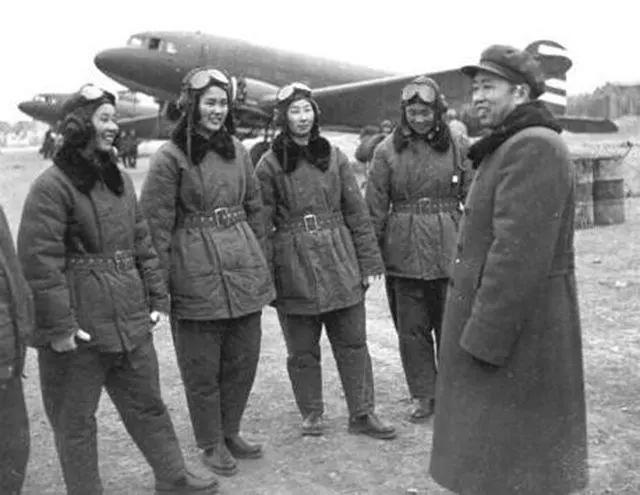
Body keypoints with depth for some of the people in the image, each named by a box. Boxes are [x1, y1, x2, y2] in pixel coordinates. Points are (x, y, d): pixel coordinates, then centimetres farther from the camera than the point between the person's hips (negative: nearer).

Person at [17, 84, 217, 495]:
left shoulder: (120, 180, 10)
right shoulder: (52, 186, -14)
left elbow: (142, 244, 14)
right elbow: (39, 260, -18)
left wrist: (157, 298, 9)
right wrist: (58, 325, -19)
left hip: (130, 322, 7)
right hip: (78, 329, -7)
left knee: (148, 404, 19)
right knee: (75, 419, 9)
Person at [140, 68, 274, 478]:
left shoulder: (237, 150, 8)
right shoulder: (171, 156, -7)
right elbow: (156, 222, -8)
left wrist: (261, 259, 13)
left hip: (244, 269, 5)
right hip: (196, 274, -5)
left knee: (244, 358, 13)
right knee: (202, 366, 7)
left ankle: (230, 431, 32)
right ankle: (211, 443, 25)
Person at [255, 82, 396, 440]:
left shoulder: (334, 156, 6)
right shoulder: (270, 164, -1)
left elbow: (357, 212, 7)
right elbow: (261, 222, -1)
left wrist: (369, 262, 4)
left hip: (340, 263, 2)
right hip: (294, 266, -2)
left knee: (353, 342, 7)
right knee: (303, 349, 8)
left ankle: (362, 414, 19)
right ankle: (312, 413, 25)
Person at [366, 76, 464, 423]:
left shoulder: (455, 146, 2)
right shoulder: (388, 150, 2)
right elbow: (375, 207, 3)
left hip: (449, 249, 0)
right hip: (404, 252, 1)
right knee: (411, 327, 7)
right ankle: (423, 396, 21)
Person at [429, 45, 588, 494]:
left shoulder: (533, 147, -19)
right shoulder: (511, 145, 15)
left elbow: (517, 255, -25)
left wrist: (485, 337, -22)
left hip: (515, 334, -10)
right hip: (511, 329, 10)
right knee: (496, 455, 20)